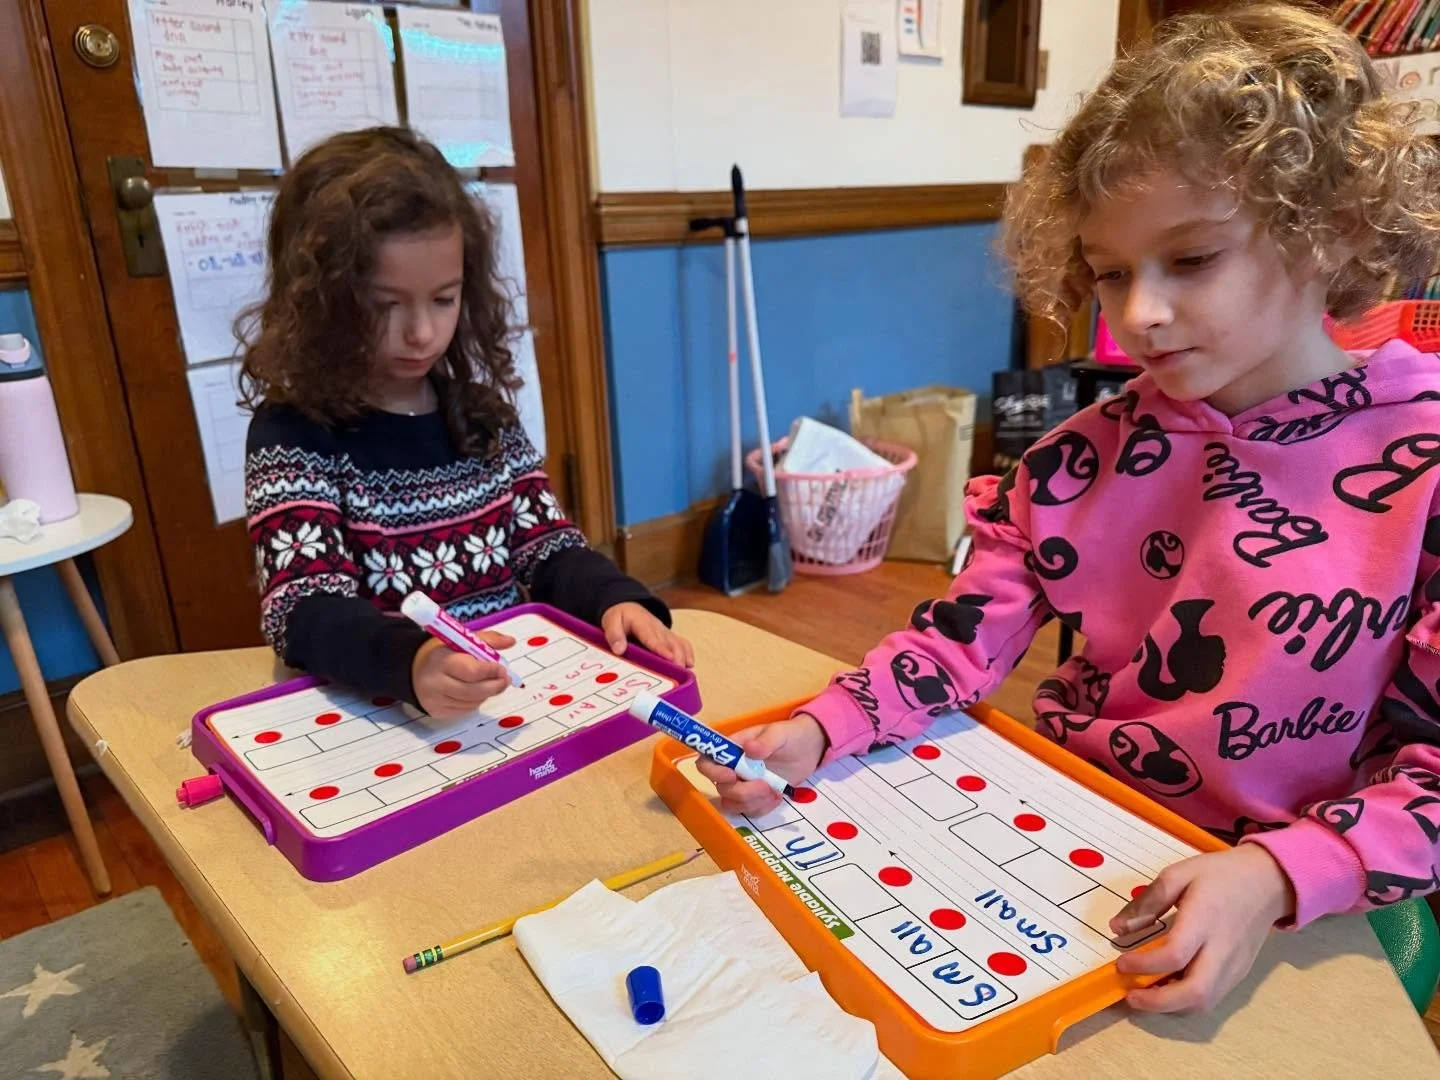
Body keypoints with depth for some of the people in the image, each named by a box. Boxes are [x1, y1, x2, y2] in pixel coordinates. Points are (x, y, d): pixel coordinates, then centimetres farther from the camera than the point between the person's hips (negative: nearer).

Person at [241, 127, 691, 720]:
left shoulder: (481, 410, 6)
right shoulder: (292, 434, -7)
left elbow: (548, 549, 7)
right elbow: (305, 609, -17)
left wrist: (616, 600, -14)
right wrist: (411, 662, -38)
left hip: (513, 690, 1)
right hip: (377, 707, -1)